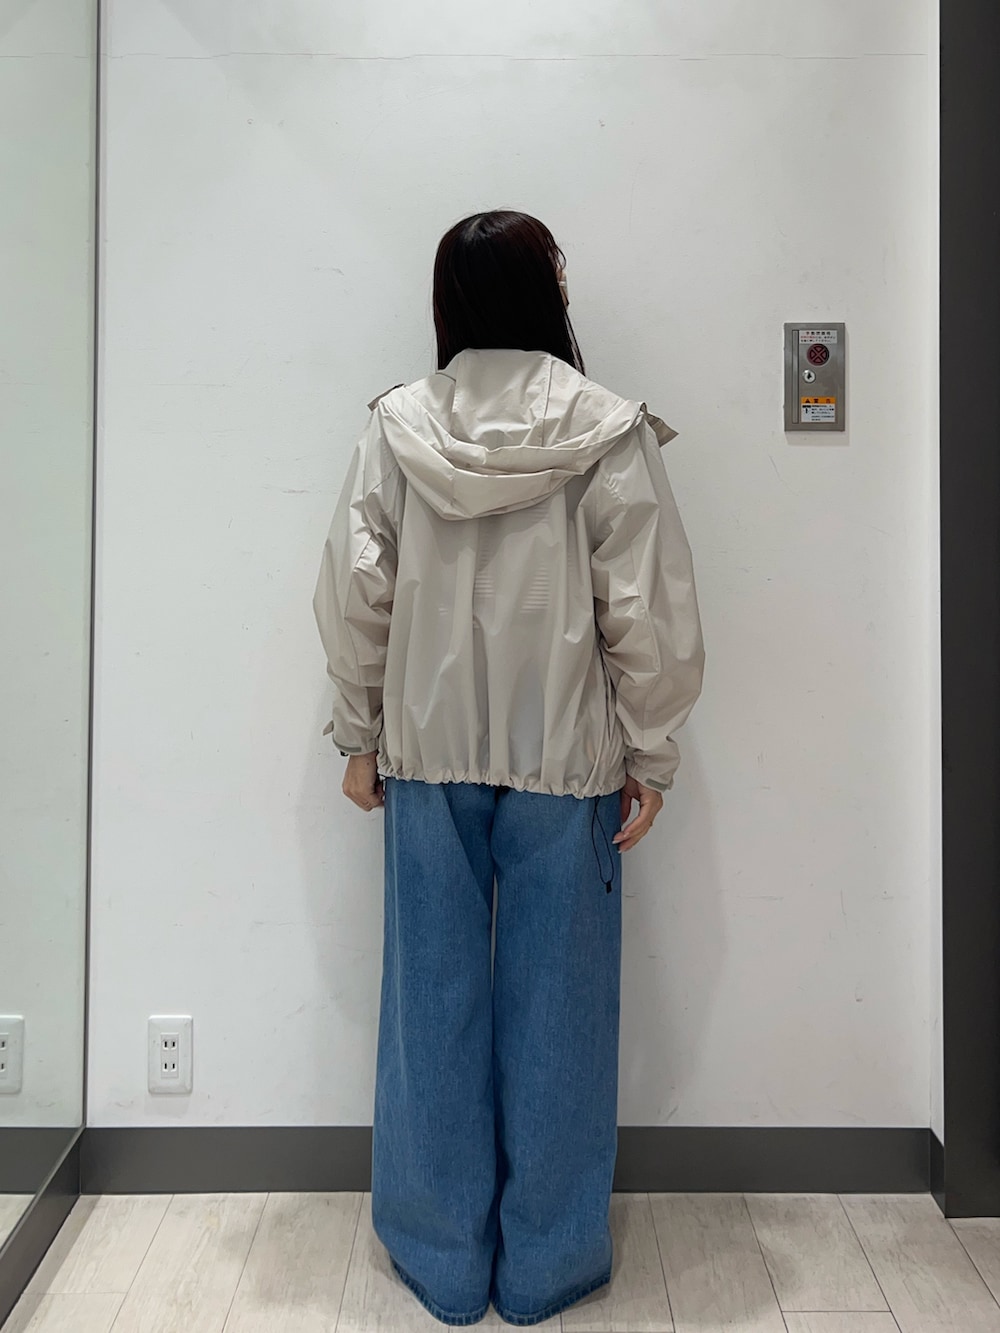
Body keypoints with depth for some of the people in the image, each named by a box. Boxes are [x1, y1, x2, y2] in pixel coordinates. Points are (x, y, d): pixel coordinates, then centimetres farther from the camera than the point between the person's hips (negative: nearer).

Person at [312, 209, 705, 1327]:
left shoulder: (396, 425, 0)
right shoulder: (609, 433, -6)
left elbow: (355, 593, -1)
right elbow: (647, 613, -7)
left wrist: (357, 736, 9)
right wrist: (650, 756, 2)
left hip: (429, 753, 2)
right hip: (566, 759, -1)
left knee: (434, 997, 12)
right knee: (555, 1004, 10)